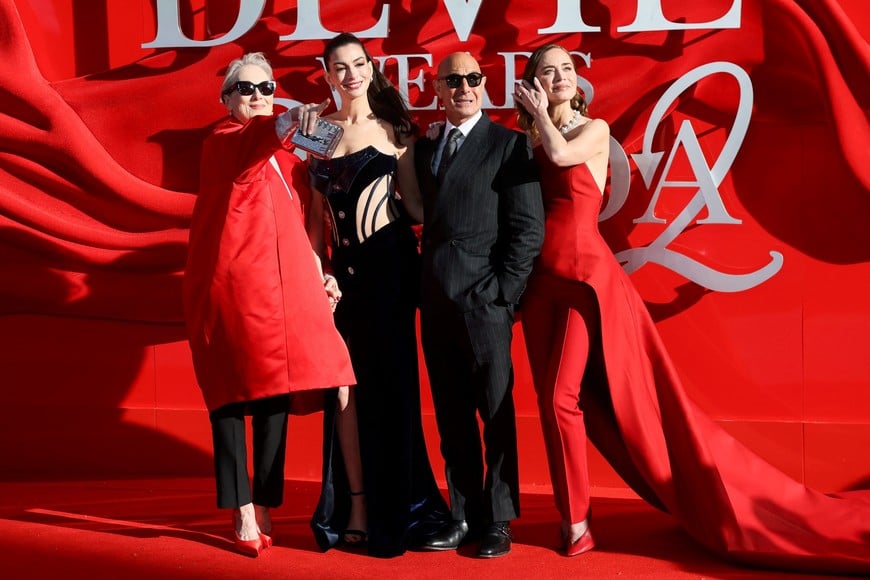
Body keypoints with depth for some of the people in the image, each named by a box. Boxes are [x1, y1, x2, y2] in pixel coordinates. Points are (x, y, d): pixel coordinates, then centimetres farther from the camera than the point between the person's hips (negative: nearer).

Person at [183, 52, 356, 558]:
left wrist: (316, 270, 9)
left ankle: (265, 506, 9)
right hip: (230, 284, -6)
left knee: (276, 394, 4)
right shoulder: (223, 142, -2)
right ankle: (244, 512, -1)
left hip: (281, 286, 6)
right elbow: (250, 143, -28)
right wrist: (289, 120, -47)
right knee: (232, 393, -3)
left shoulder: (282, 154, 19)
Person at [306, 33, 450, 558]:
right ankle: (356, 507, 12)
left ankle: (393, 510, 10)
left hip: (389, 264, -3)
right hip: (342, 267, 3)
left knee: (388, 382, 0)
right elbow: (316, 211, 10)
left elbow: (415, 205, 0)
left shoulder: (393, 128, 1)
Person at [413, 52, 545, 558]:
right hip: (436, 301, 5)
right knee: (452, 416, 10)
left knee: (496, 412, 2)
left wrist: (502, 293, -11)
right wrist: (423, 287, 5)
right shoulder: (425, 148, 16)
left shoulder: (509, 144, -1)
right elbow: (425, 220, 15)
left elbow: (529, 229, -6)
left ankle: (499, 520, 11)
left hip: (484, 297, -5)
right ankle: (464, 516, 18)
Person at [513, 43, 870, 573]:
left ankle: (576, 519, 1)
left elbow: (561, 154, -20)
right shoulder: (530, 142, 12)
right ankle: (572, 516, 16)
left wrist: (541, 114, -5)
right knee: (551, 399, 5)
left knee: (562, 395, -12)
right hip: (539, 278, 6)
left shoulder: (595, 129, 1)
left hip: (585, 275, -6)